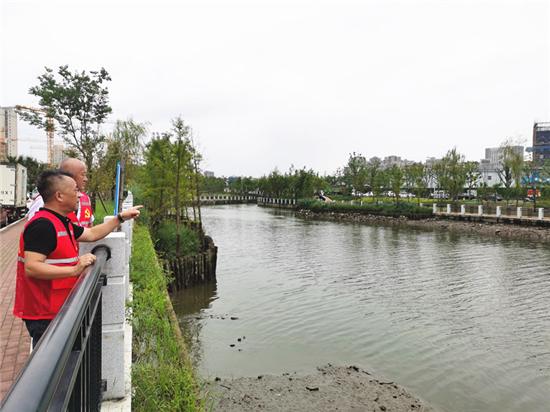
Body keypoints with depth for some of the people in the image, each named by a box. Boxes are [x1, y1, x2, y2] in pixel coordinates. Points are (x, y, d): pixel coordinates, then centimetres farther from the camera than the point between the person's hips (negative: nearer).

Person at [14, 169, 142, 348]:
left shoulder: (62, 223, 11)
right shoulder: (42, 225, -22)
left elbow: (91, 234, 21)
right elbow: (31, 268, -30)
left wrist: (121, 217, 21)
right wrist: (74, 269, -31)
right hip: (45, 315, -10)